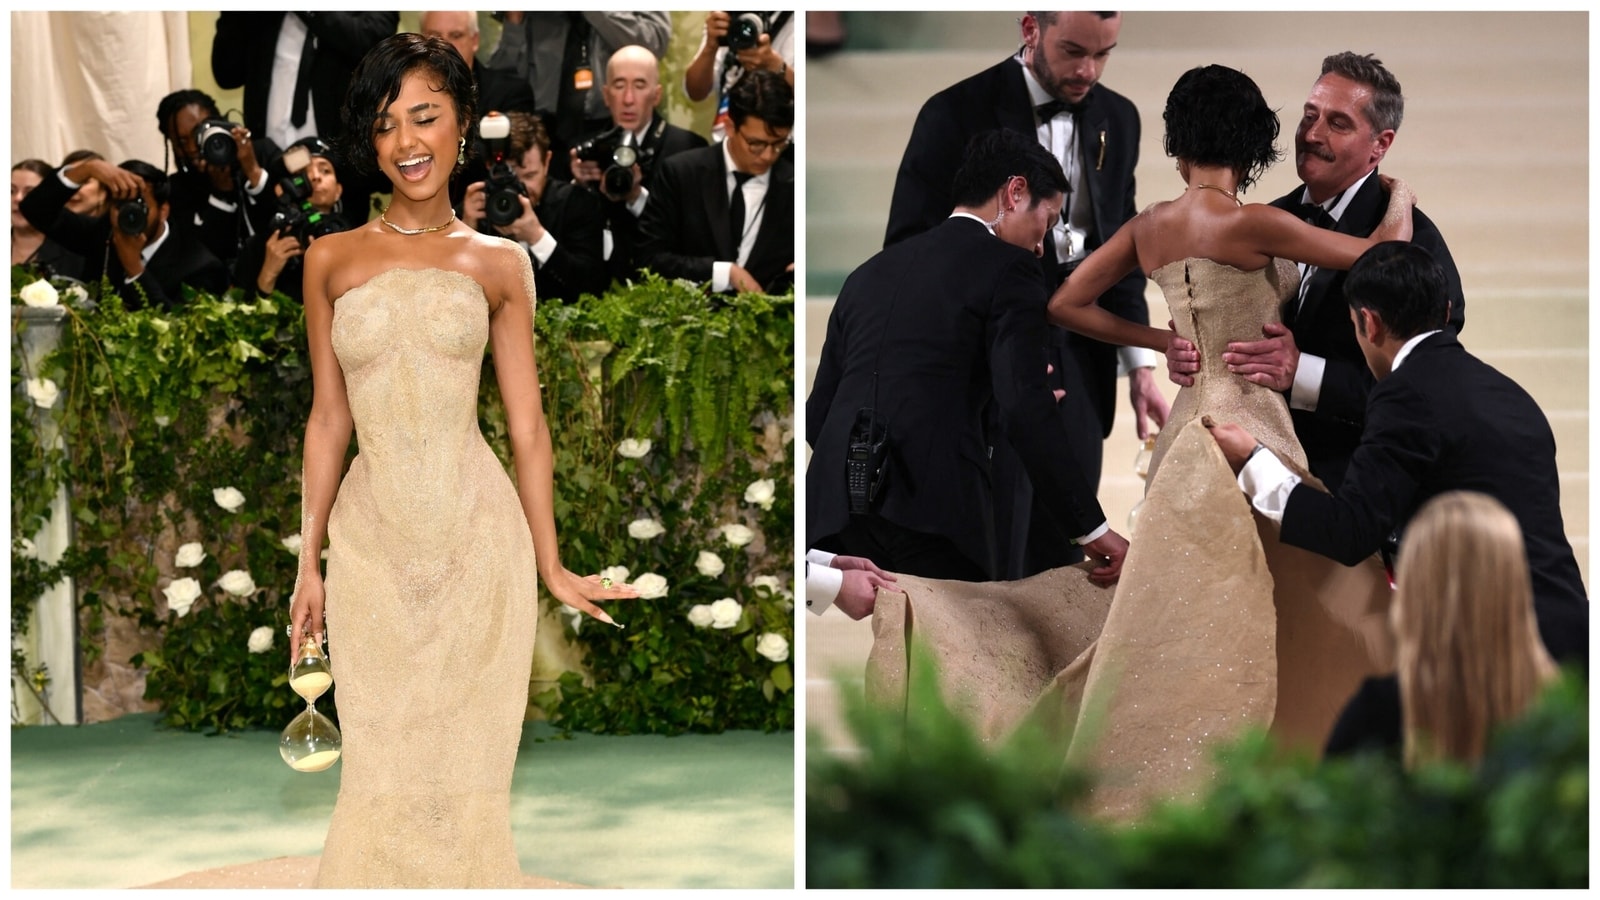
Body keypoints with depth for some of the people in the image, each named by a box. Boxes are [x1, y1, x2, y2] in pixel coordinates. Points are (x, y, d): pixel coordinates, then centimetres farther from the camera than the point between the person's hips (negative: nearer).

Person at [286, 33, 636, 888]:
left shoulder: (498, 265, 3)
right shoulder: (332, 261, 5)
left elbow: (526, 424, 5)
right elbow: (328, 419, 9)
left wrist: (551, 567, 6)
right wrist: (308, 563, 8)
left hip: (476, 532, 0)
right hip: (372, 535, 1)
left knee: (466, 761, 5)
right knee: (379, 765, 3)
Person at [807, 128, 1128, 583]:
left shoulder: (869, 272, 25)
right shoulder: (1007, 268, 5)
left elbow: (817, 412, 22)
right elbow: (1026, 410, -6)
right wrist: (1091, 528, -4)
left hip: (832, 510, 6)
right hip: (933, 512, -6)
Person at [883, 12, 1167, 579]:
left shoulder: (1117, 119, 8)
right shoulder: (958, 114, -9)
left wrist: (1139, 367, 7)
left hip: (1080, 362, 5)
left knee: (1061, 563, 6)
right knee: (992, 574, -4)